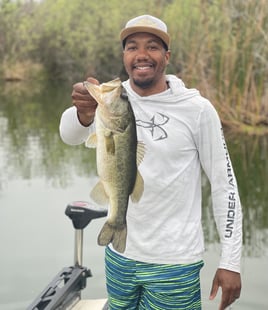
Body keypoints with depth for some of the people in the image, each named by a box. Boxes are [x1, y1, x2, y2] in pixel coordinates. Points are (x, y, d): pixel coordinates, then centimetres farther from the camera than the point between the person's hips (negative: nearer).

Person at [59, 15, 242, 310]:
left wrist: (231, 261, -8)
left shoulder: (197, 110, -11)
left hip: (174, 262, -3)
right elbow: (70, 135, -23)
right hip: (119, 254, 3)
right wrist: (84, 113, -46)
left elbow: (224, 183, -6)